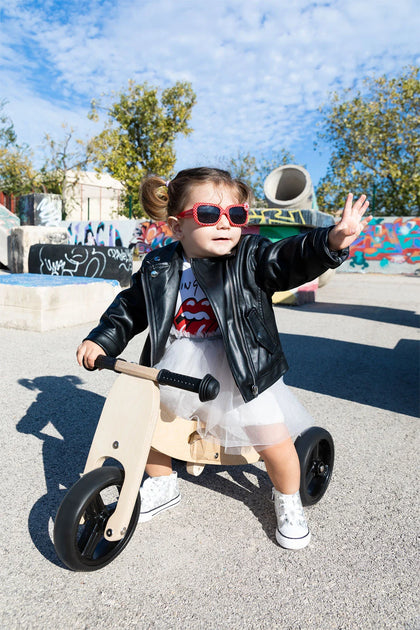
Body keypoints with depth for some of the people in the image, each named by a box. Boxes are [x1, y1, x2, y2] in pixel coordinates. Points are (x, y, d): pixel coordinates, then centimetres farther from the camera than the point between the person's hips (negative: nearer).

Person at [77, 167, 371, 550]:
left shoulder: (250, 257, -9)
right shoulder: (158, 268, 0)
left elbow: (290, 259, -25)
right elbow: (130, 308, 11)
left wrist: (332, 242, -44)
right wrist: (101, 340, 0)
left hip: (240, 368, -3)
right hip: (175, 366, 4)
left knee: (272, 437, -10)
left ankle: (288, 501, 27)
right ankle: (163, 485, 32)